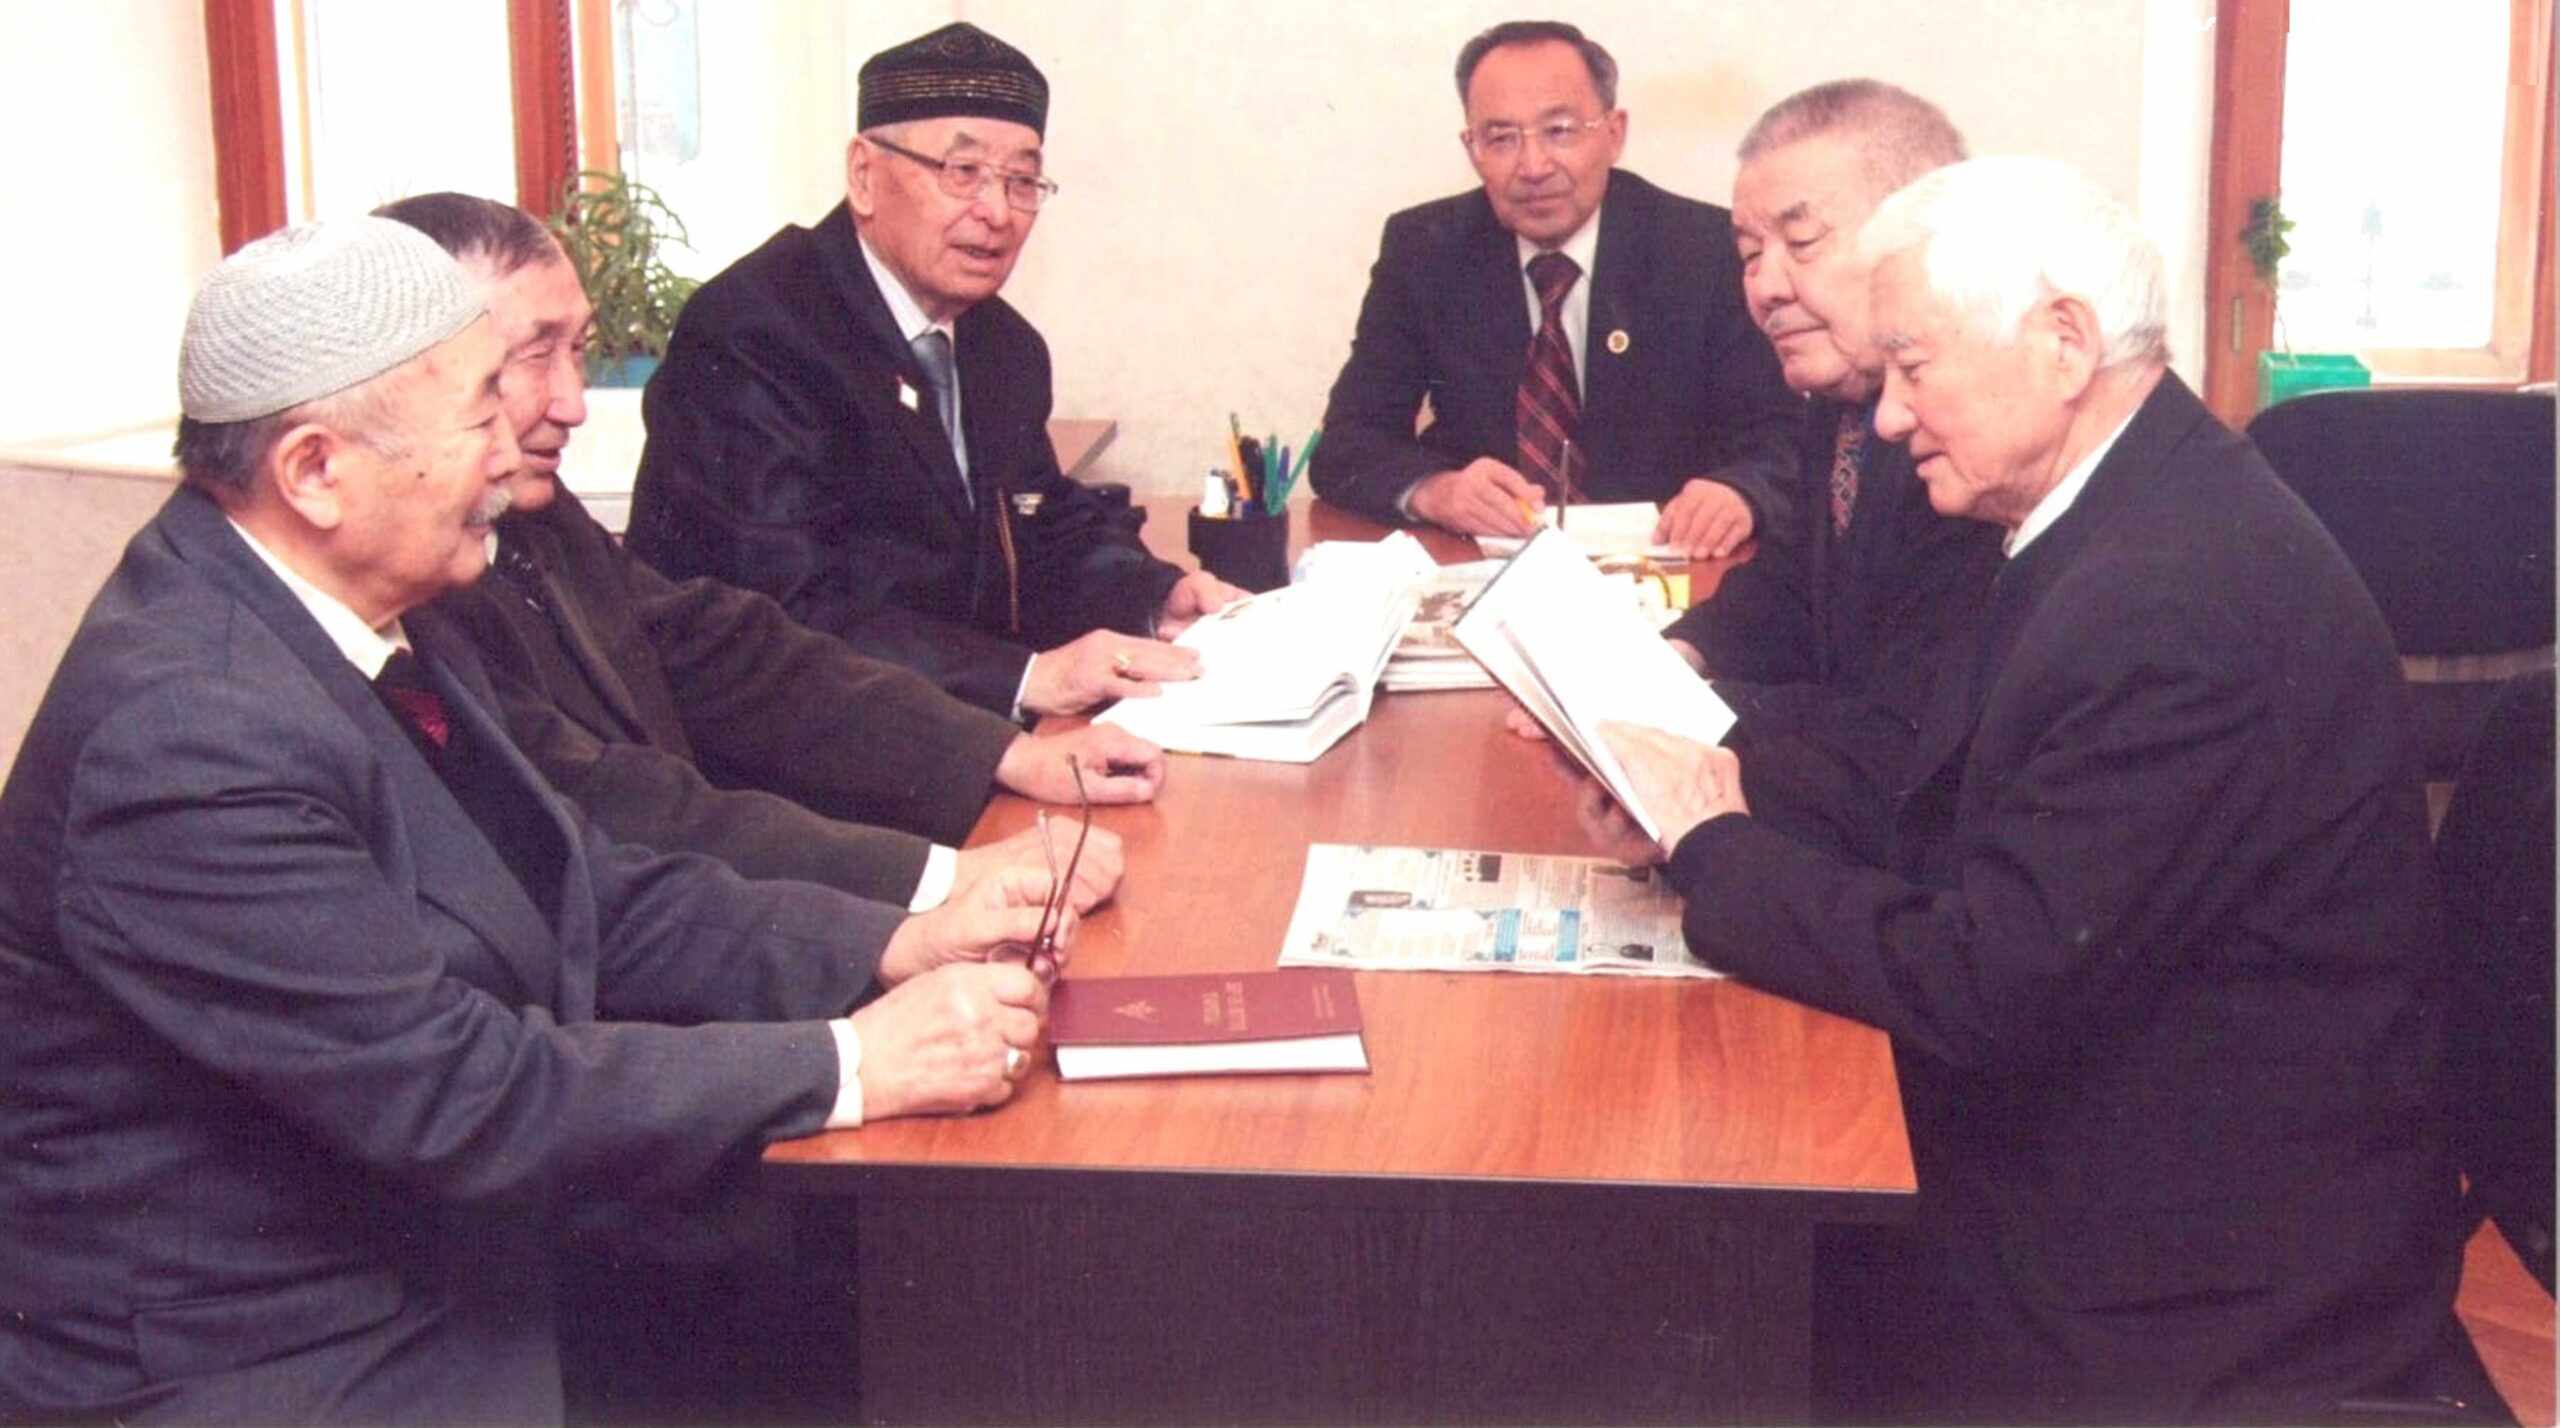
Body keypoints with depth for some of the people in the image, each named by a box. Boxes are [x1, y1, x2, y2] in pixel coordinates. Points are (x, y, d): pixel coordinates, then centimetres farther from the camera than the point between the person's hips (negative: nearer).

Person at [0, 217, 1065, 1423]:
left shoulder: (380, 623, 2)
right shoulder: (185, 736, -25)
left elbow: (595, 900, 7)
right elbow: (456, 1092, -25)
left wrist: (894, 946, -5)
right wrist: (851, 1064, -22)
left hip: (466, 1262, 8)